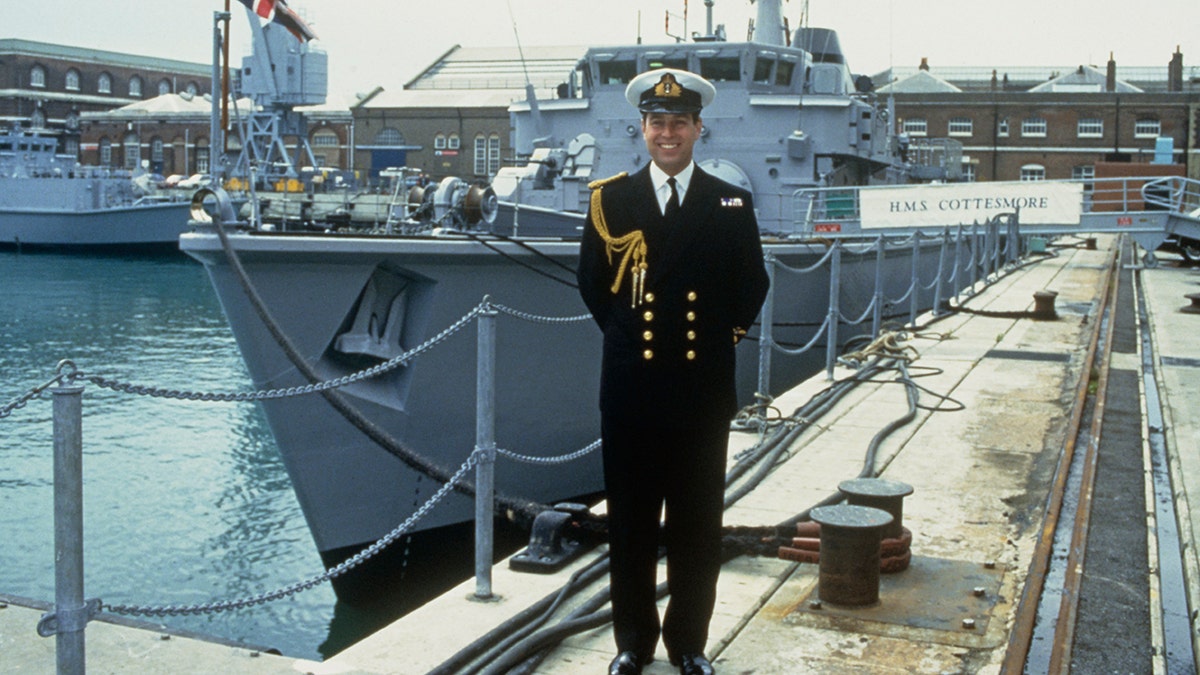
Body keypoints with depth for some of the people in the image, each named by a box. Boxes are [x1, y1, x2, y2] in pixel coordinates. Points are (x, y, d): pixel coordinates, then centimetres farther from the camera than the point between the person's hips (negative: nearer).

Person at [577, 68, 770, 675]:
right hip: (630, 384, 0)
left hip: (703, 387, 0)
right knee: (630, 519, 8)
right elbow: (591, 282, 12)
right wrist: (623, 331, 8)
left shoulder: (733, 205, 5)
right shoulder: (610, 199, 4)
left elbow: (752, 286, 12)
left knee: (697, 523, 7)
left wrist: (722, 333, 5)